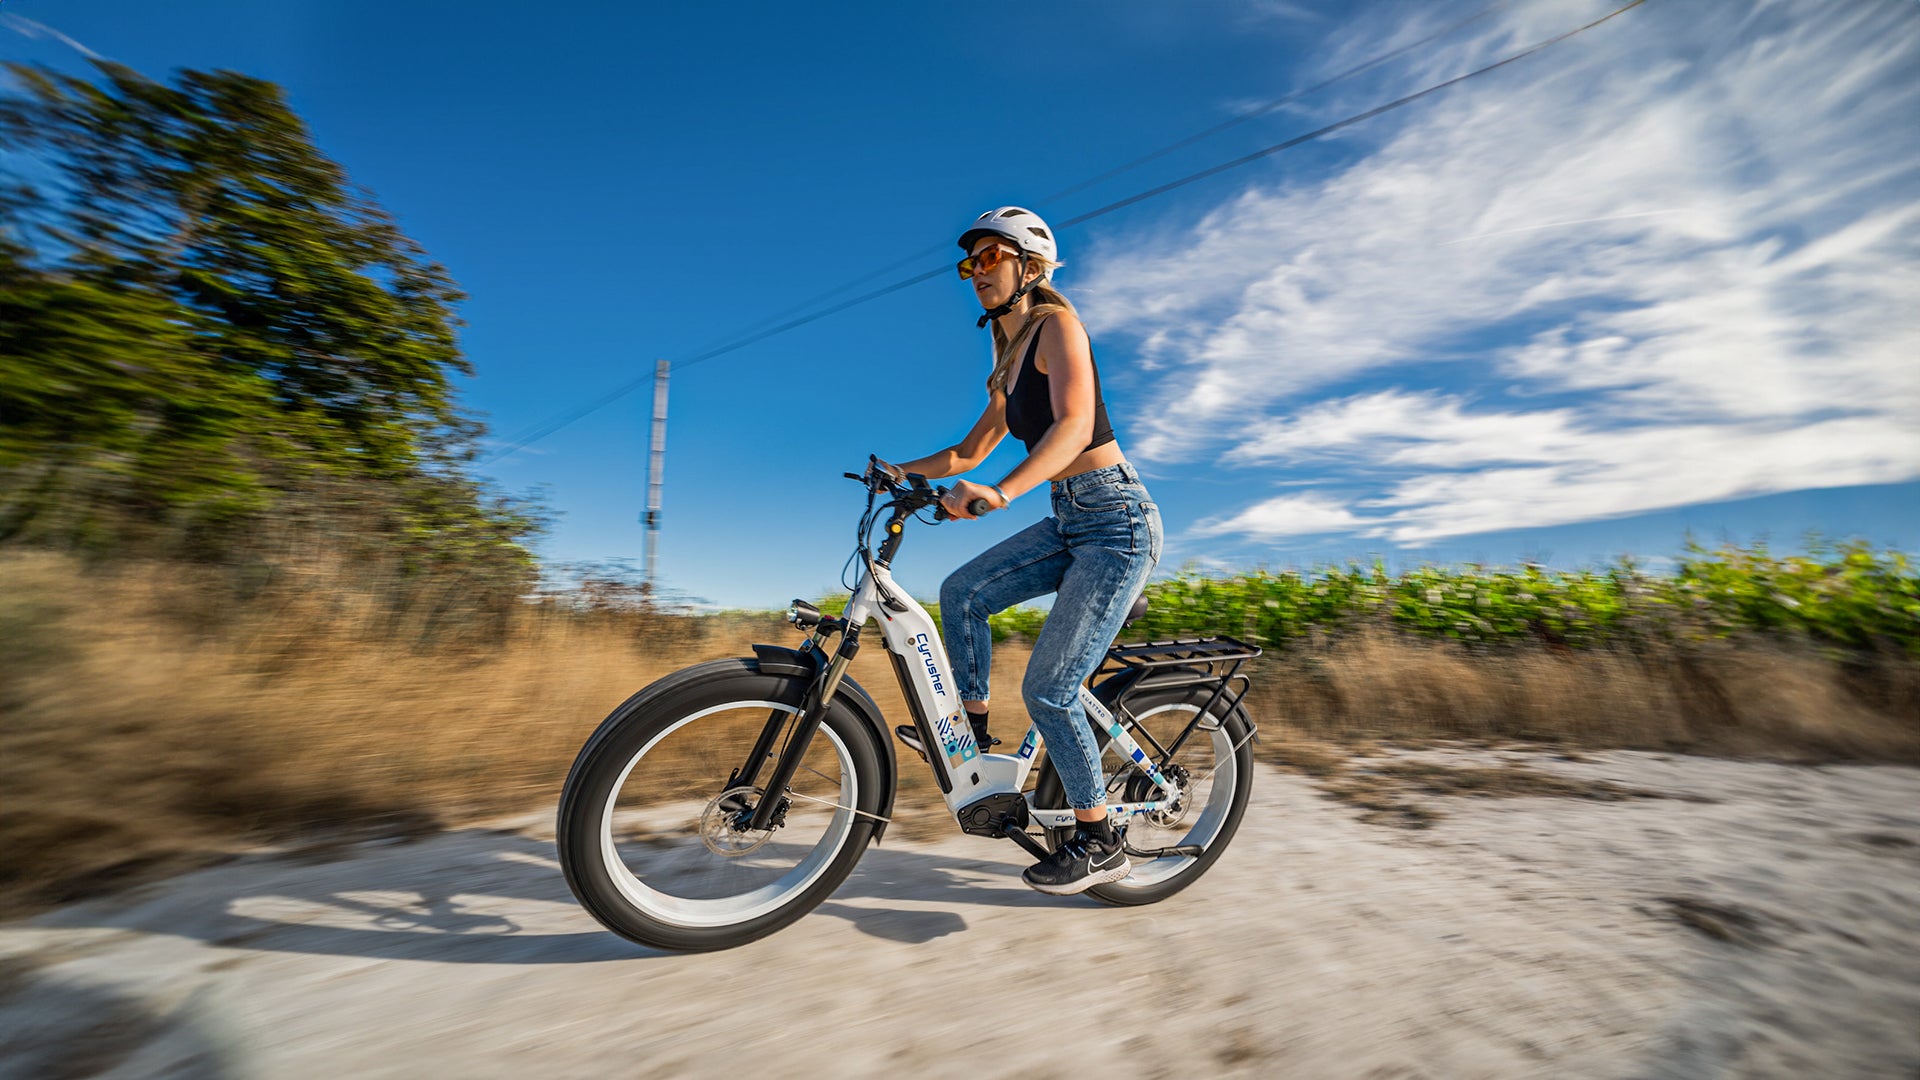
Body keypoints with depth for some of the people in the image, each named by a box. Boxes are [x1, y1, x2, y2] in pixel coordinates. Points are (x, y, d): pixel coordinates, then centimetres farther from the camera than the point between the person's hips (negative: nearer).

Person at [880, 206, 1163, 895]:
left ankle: (1099, 842, 12)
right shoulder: (1010, 364, 18)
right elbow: (973, 449, 23)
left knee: (1048, 689, -8)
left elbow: (1075, 425, -25)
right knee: (962, 592, 2)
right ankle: (972, 731, 17)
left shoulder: (1056, 323, -7)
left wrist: (1001, 491, -38)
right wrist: (908, 470, 10)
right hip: (1069, 524, 8)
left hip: (1116, 521, -8)